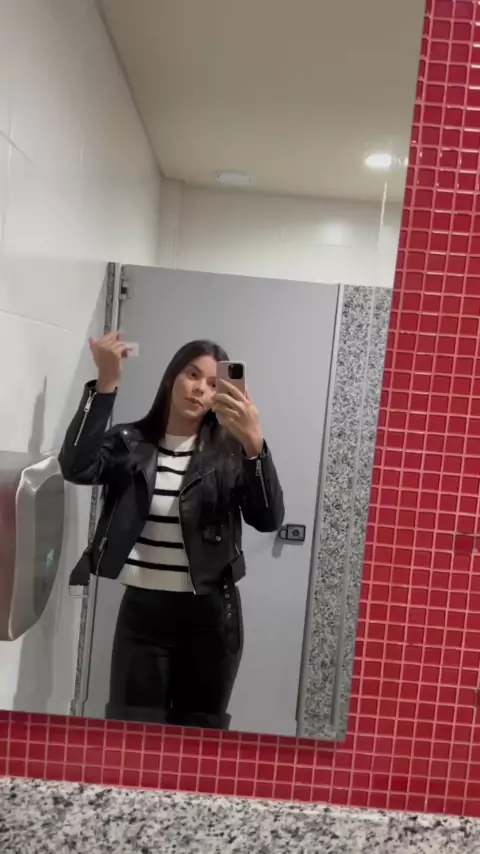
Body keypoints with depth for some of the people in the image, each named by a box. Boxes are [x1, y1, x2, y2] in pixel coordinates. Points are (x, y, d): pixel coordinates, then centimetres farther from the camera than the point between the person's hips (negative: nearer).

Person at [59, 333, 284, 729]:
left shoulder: (229, 453, -2)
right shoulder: (129, 443, 0)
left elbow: (269, 519, -15)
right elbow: (77, 467, -19)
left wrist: (255, 443, -31)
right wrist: (106, 383, -24)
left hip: (210, 614, 0)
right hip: (141, 611, 1)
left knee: (199, 734, 13)